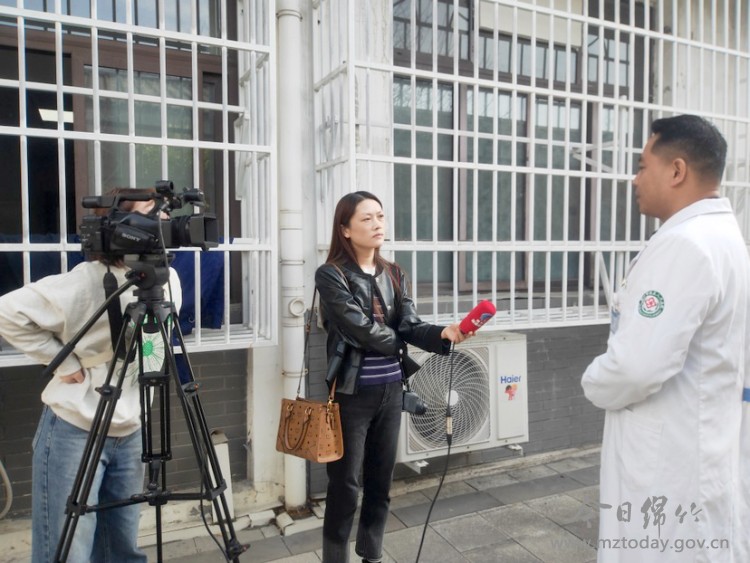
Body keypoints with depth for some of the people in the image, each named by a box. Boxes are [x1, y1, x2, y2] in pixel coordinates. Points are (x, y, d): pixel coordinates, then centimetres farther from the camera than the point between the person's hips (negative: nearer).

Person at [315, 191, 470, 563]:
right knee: (346, 484, 5)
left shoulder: (393, 274, 8)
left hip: (390, 390, 6)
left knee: (381, 479, 16)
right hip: (352, 394, -5)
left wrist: (443, 334, -21)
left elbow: (410, 326, -1)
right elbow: (361, 329, -19)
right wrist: (399, 345, -4)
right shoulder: (331, 275, -11)